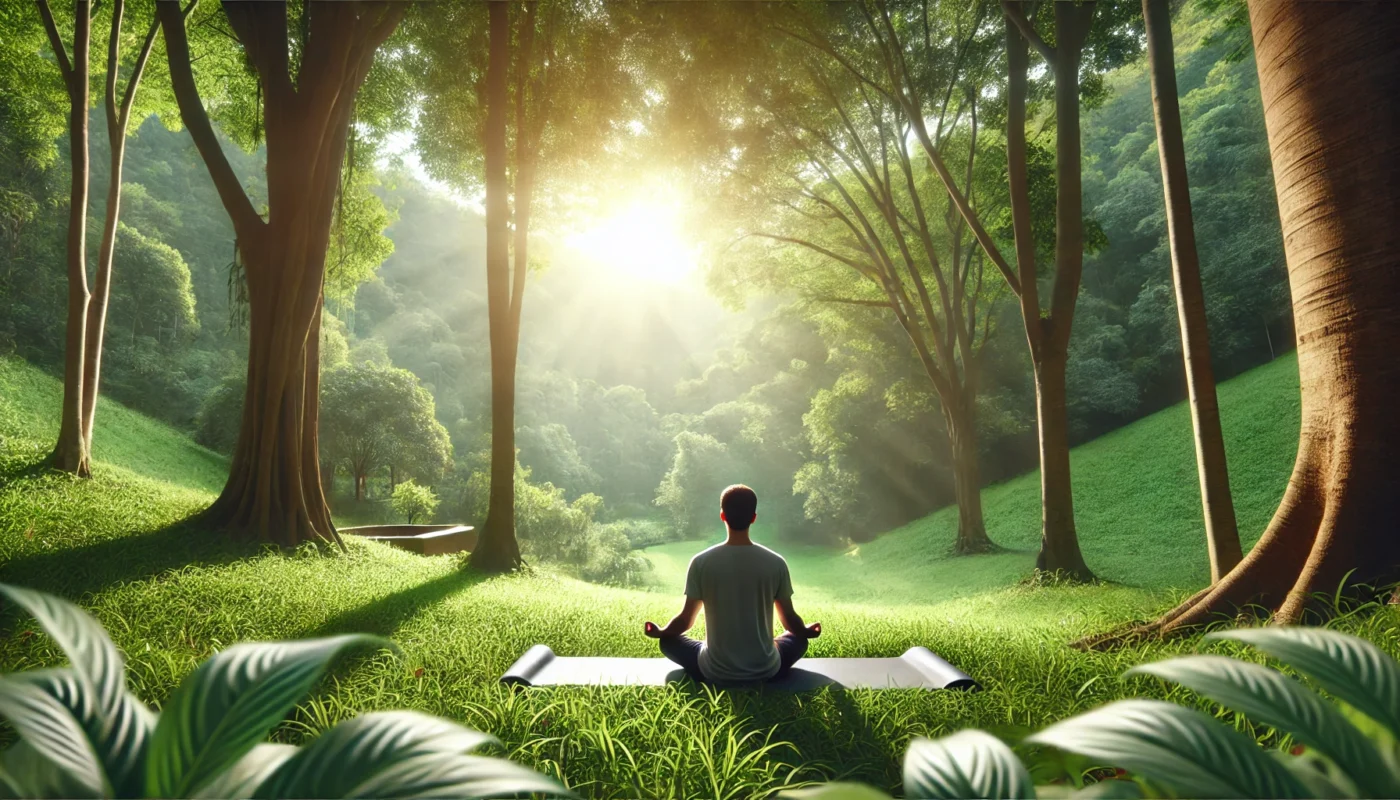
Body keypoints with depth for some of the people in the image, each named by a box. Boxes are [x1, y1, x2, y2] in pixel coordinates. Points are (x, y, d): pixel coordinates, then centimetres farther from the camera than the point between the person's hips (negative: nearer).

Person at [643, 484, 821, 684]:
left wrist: (660, 632, 20)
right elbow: (789, 619, 2)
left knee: (668, 640, 25)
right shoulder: (775, 563, -10)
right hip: (765, 670, 1)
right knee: (799, 639, 31)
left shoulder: (701, 562, -12)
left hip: (715, 672, -1)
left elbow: (686, 619, -2)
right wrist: (807, 631, 26)